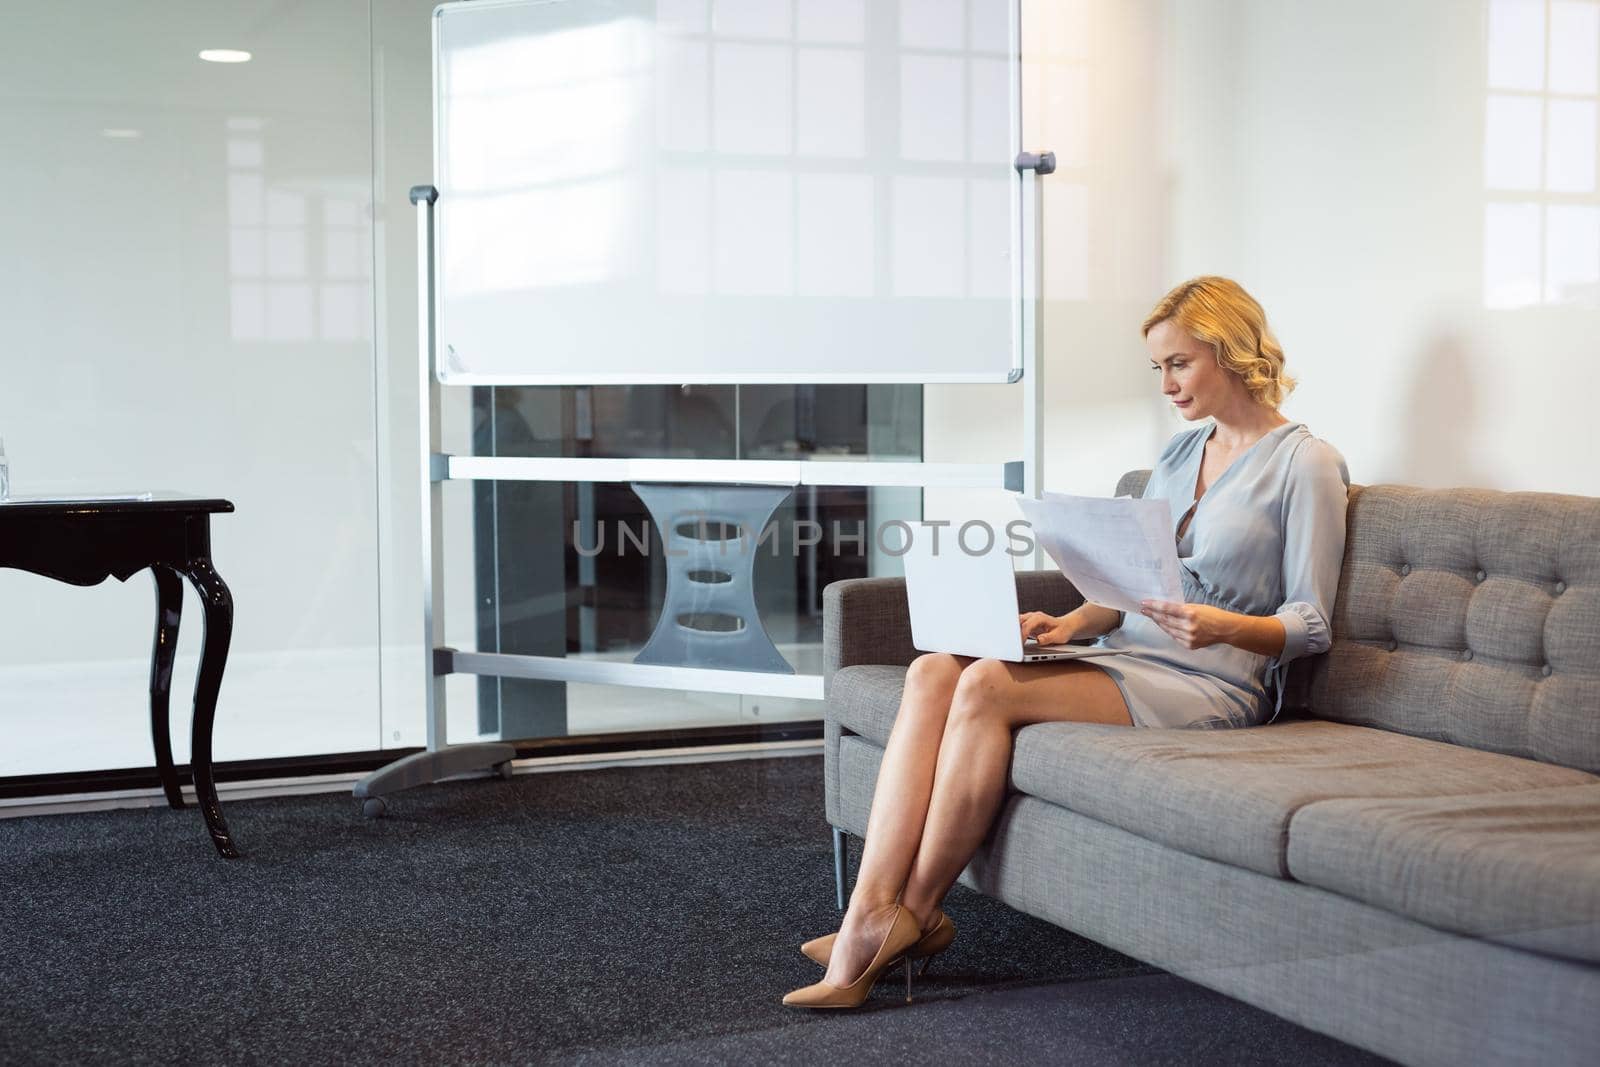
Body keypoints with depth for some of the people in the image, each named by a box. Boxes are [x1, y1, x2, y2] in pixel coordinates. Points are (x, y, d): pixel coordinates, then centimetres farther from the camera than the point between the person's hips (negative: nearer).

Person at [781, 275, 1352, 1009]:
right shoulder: (1180, 451, 20)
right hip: (1129, 658, 7)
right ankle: (868, 917, -30)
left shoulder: (1304, 464, -2)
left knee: (989, 685, -29)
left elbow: (1310, 625, -6)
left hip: (1213, 685, -7)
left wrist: (1222, 626, -24)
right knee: (933, 672, -20)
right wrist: (1073, 623, 0)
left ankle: (914, 913, -18)